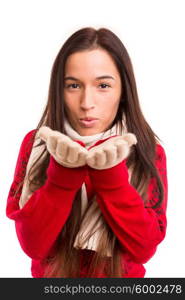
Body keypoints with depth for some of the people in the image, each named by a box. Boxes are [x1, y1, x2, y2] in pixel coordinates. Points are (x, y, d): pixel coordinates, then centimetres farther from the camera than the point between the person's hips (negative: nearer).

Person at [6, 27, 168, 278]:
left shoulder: (148, 150, -15)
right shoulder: (36, 143, -15)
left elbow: (145, 248, -20)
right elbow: (32, 244, -19)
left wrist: (110, 174, -31)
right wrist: (63, 172, -31)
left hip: (120, 281, 0)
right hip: (51, 275, 0)